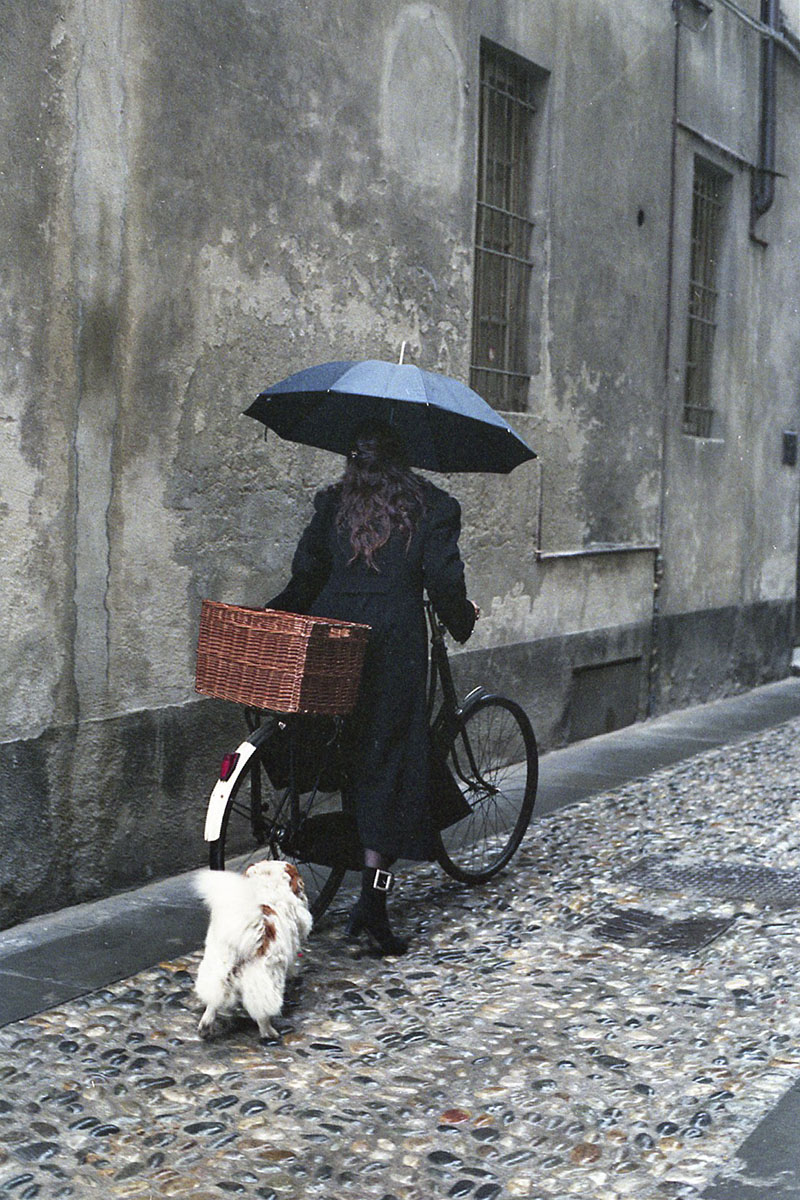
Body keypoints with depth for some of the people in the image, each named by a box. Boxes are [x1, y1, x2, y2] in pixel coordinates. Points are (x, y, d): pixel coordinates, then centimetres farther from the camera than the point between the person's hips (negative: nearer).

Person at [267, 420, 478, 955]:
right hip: (395, 645, -3)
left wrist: (271, 617, 18)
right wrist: (463, 618, 14)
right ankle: (373, 900, -4)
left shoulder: (334, 503, 9)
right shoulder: (431, 507, 3)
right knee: (388, 764, 0)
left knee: (335, 754, 16)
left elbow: (306, 575, 4)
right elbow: (443, 580, -4)